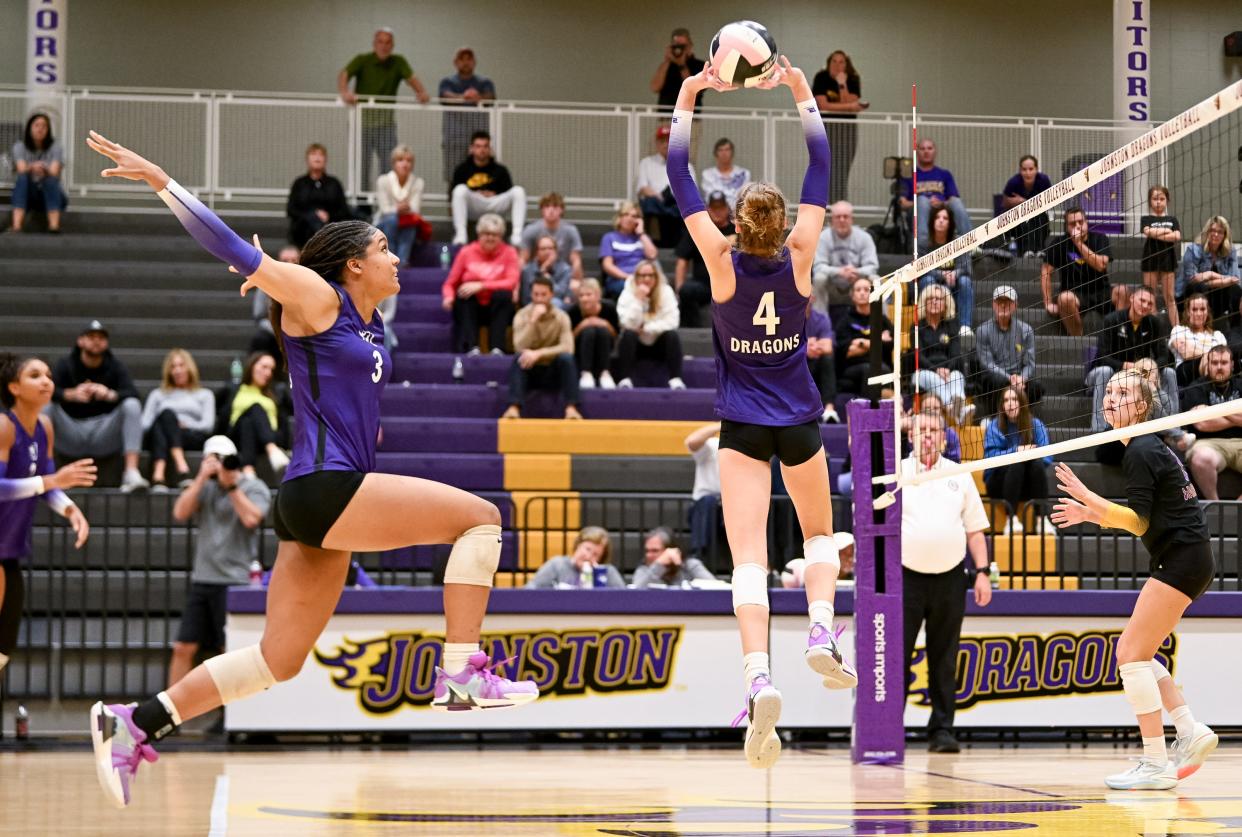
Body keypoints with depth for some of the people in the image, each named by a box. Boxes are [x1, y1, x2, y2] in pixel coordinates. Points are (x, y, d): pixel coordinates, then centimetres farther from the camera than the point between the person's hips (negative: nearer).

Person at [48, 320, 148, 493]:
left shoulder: (115, 365, 5)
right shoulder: (65, 364, 4)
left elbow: (132, 393, -13)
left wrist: (110, 394, -35)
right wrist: (72, 394, -36)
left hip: (105, 437, 0)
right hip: (70, 438, 0)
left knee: (132, 405, -22)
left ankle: (131, 472, -32)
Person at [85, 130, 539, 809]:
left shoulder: (370, 326, 18)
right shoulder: (315, 298, -4)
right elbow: (234, 251, -6)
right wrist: (159, 180, -10)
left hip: (338, 503, 9)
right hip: (321, 490, -9)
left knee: (277, 661, 9)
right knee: (479, 517, -11)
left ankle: (133, 723, 12)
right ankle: (461, 675, -13)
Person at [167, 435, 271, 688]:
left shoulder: (254, 488, 0)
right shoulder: (204, 486, 13)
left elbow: (251, 519, -18)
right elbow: (180, 513, -2)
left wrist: (230, 484, -14)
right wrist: (202, 477, -7)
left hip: (234, 582, -5)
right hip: (202, 580, 5)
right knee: (183, 648, 2)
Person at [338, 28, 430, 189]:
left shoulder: (398, 62, 3)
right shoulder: (362, 60, -5)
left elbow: (411, 78, -12)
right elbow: (344, 75, -21)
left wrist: (422, 92, -35)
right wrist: (344, 92, -43)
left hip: (386, 122, 2)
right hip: (362, 120, -2)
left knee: (390, 166, -5)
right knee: (362, 166, 0)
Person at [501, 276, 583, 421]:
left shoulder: (561, 317, -5)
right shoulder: (522, 316, -5)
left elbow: (567, 347, -20)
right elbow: (519, 347, -20)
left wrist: (539, 353, -31)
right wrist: (533, 320, -27)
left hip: (554, 371, 0)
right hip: (529, 371, 0)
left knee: (566, 358, -31)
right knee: (520, 358, -32)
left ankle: (571, 408, -35)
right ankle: (514, 408, -43)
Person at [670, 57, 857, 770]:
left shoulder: (723, 263, -12)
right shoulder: (799, 258, -10)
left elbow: (680, 176, -5)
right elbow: (821, 165, 0)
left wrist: (687, 100, 3)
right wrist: (804, 94, 8)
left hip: (742, 429, -1)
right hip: (799, 423, 2)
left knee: (749, 555, -10)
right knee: (820, 534, 25)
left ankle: (759, 677, -31)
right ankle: (823, 631, 1)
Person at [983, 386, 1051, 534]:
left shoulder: (1036, 425, 6)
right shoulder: (995, 426, 2)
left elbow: (1046, 458, -3)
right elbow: (990, 457, -11)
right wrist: (1016, 451, -21)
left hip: (1027, 487, 2)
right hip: (999, 485, -1)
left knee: (1038, 463, -29)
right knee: (1016, 462, -31)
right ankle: (1011, 520, -39)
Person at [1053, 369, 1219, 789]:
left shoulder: (1141, 452, -14)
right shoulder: (1146, 447, 16)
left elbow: (1140, 522, -18)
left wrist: (1087, 497, -23)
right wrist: (1092, 515, 17)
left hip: (1182, 558, -10)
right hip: (1183, 560, 10)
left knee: (1132, 653, -11)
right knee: (1134, 653, 13)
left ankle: (1156, 765, -11)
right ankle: (1191, 733, 13)